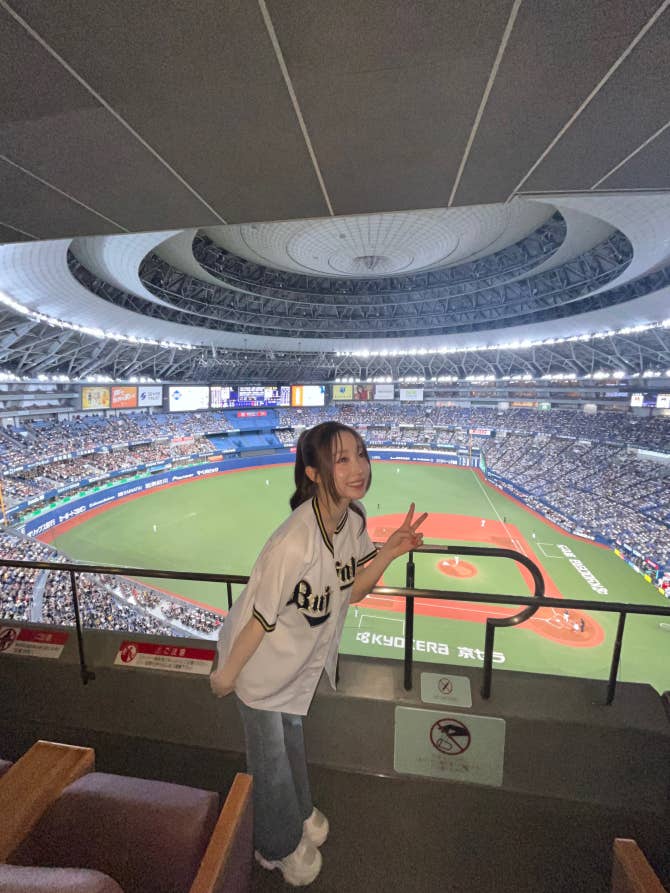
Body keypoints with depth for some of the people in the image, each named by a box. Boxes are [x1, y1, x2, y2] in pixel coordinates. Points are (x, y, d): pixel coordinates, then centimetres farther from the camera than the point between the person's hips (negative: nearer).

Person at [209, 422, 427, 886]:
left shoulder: (354, 518, -18)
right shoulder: (293, 544, -41)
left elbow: (353, 591, -8)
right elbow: (260, 621, -27)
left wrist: (388, 552, -22)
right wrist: (227, 674, -11)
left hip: (303, 661, 6)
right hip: (263, 666, -6)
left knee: (292, 738, 34)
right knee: (271, 760, 22)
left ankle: (300, 814, 65)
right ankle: (280, 847, 56)